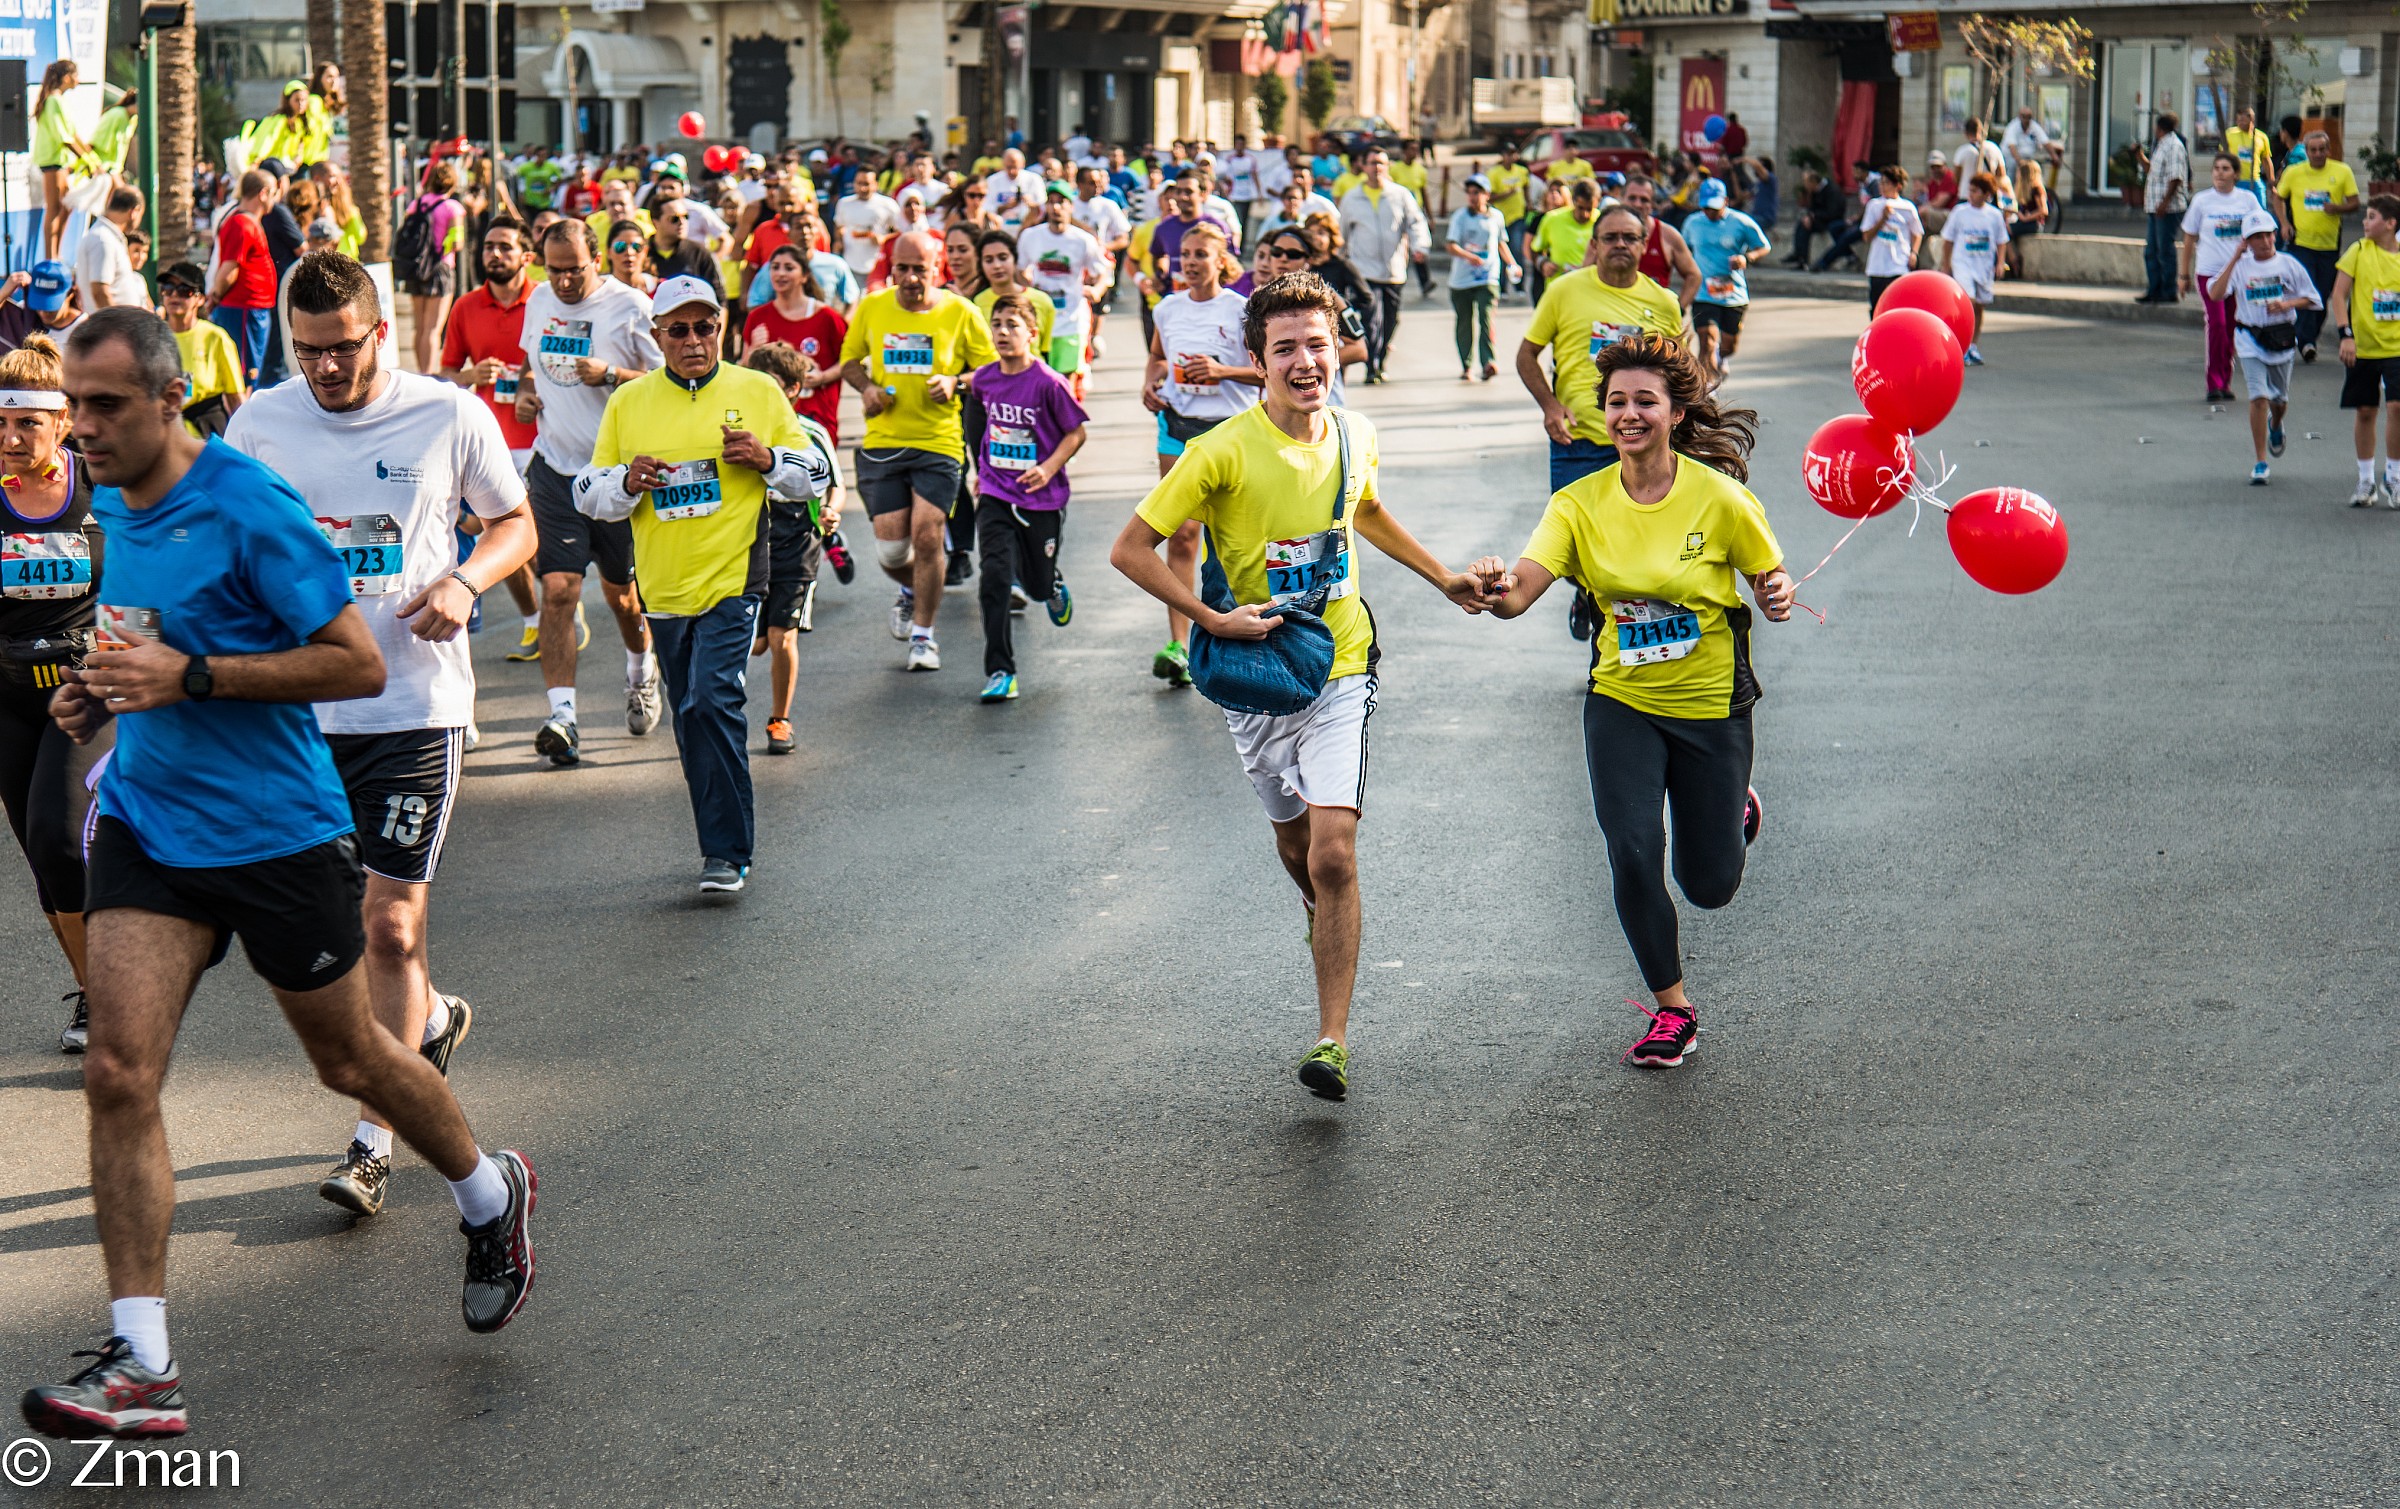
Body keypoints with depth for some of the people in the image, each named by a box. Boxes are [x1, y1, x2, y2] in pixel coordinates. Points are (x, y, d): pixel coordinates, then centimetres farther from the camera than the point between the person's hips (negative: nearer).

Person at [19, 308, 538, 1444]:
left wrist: (189, 676, -24)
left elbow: (358, 665, -19)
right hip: (146, 826, 6)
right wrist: (104, 691, 3)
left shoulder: (249, 507, -18)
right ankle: (140, 1365, -8)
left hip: (279, 830, -6)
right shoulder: (113, 506, 6)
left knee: (350, 1061, 12)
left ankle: (492, 1198, 42)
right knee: (117, 1072, -10)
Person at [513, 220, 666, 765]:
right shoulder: (539, 301, 7)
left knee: (620, 591, 12)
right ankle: (562, 716, -15)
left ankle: (642, 671, 43)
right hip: (555, 467, 3)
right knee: (558, 587, -10)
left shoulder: (630, 307, -9)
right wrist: (524, 391, 6)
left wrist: (610, 376, -21)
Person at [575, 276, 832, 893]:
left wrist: (767, 459, -9)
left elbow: (816, 474, 11)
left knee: (711, 700, -19)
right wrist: (627, 482, -11)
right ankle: (725, 848, 24)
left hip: (733, 580, -4)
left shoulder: (758, 392, 4)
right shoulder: (628, 402, 8)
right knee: (694, 721, 10)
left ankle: (728, 853, -14)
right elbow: (588, 494, 11)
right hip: (664, 586, 4)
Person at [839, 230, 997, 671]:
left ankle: (923, 634, 6)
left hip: (939, 443, -2)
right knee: (891, 548, -1)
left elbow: (993, 371, 5)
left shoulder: (960, 313, -2)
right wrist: (866, 386, -4)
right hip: (883, 441, 2)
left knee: (927, 537, -11)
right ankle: (912, 590, 36)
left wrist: (955, 382, -14)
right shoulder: (871, 308, 4)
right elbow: (849, 359, 17)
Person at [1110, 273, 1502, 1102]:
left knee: (1333, 855, -13)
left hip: (1340, 668, 1)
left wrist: (1445, 580, 24)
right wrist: (1212, 618, -20)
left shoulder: (1355, 437, -2)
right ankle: (1329, 925, 50)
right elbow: (1131, 549, -13)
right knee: (1296, 849, 15)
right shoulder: (1224, 452, -17)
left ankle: (1333, 1036, -8)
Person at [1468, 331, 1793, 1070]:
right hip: (1622, 701, 2)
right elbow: (1519, 592, -21)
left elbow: (1770, 583, -1)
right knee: (1632, 854, -12)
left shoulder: (1720, 497, -14)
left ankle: (1736, 809, 43)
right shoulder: (1581, 504, -8)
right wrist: (1497, 586, -45)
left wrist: (1777, 596, -25)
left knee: (1709, 886, 6)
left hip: (1711, 704, -2)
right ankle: (1672, 1010, 9)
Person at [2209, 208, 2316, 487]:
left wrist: (2287, 304, -16)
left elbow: (2310, 298, 4)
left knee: (2280, 398, 15)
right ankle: (2260, 464, -8)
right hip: (2250, 339, -2)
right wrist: (2235, 258, -17)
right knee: (2259, 397, -13)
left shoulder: (2288, 264, -1)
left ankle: (2276, 425, 53)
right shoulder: (2239, 266, -3)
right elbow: (2215, 294, -17)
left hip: (2282, 337, 2)